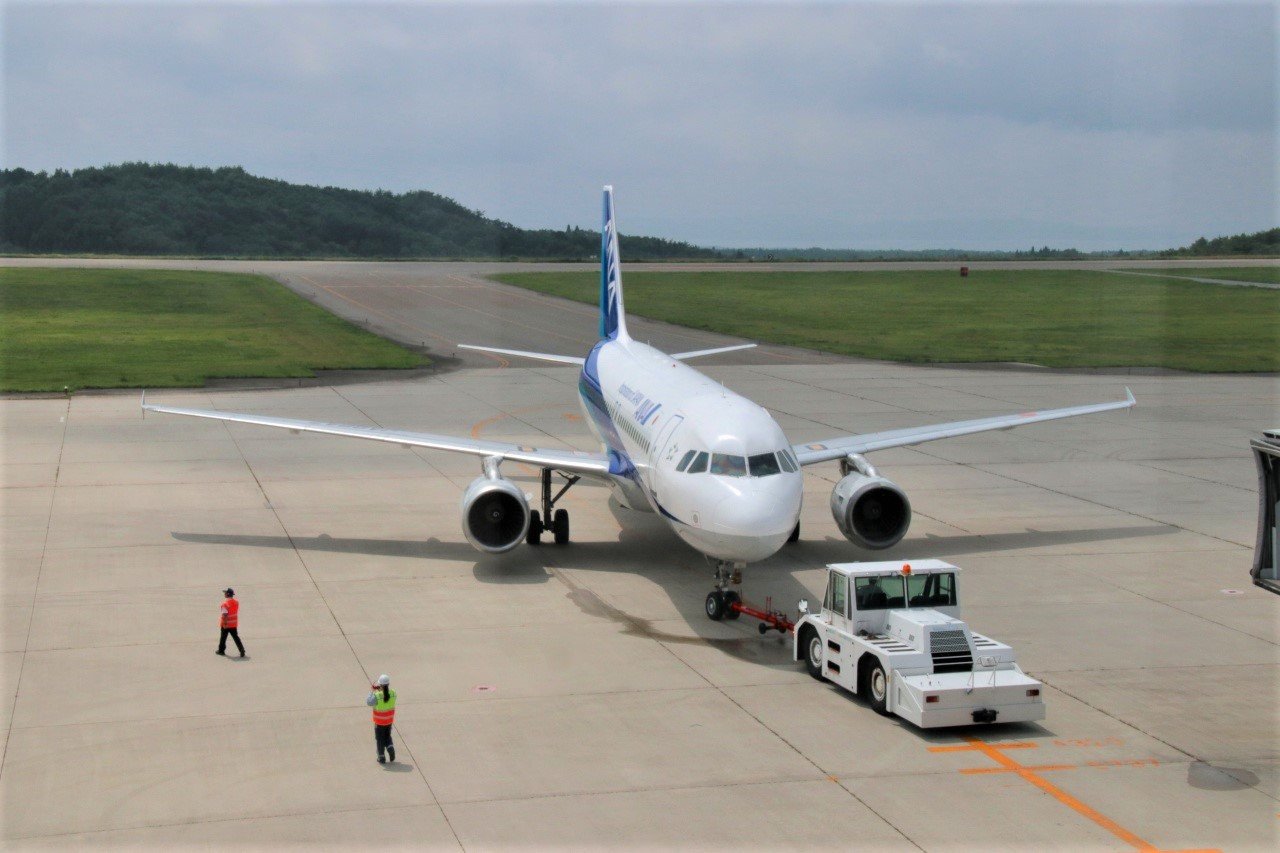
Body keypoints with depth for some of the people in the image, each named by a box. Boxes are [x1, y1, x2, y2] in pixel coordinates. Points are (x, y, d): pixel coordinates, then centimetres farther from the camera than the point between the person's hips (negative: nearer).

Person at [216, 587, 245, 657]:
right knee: (236, 637, 8)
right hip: (234, 624, 6)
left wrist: (224, 623, -20)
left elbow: (225, 614, -23)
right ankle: (242, 650, -4)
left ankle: (221, 650, 25)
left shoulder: (225, 603, -19)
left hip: (226, 624, -6)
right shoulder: (236, 602, 3)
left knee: (223, 638, 12)